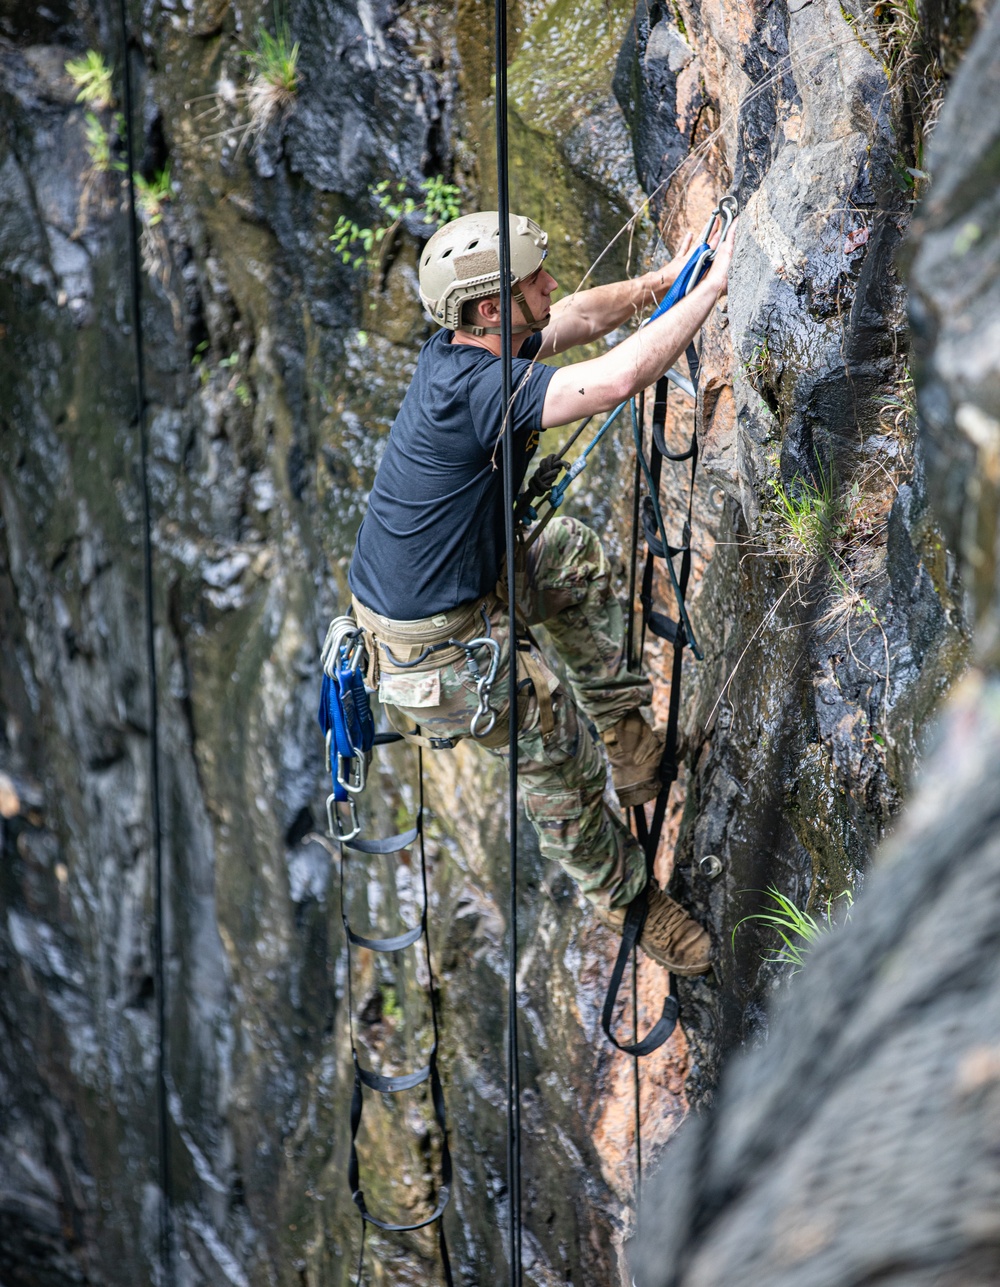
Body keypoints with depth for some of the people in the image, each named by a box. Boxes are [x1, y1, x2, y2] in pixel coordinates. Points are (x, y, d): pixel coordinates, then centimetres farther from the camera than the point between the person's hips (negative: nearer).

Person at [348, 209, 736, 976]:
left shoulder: (461, 347, -2)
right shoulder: (478, 391, -30)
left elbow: (577, 319, 13)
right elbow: (620, 378, -40)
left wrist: (665, 280, 4)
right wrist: (712, 286, -29)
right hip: (436, 648, -10)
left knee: (572, 552, 26)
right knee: (556, 741, 5)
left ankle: (628, 738, 31)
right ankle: (624, 896, 29)